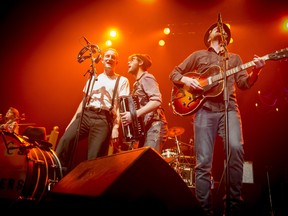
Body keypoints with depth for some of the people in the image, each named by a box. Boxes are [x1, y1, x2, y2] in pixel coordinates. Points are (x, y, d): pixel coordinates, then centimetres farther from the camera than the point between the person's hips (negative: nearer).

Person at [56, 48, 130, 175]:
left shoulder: (122, 81, 10)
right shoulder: (94, 78, 24)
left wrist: (116, 127, -12)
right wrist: (73, 120, 13)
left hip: (104, 120, -4)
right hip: (85, 115, 4)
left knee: (94, 158, -11)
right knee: (65, 140, -19)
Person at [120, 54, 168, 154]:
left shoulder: (146, 78, -4)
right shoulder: (137, 83, 25)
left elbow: (156, 101, -20)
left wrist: (134, 115, -26)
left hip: (154, 126, -9)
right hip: (144, 128, 9)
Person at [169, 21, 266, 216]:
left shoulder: (235, 58, 24)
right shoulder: (198, 55, 19)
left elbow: (244, 84, 12)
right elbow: (174, 73, 18)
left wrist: (255, 71, -8)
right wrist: (185, 80, -3)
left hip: (229, 108, 1)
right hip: (204, 110, -1)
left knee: (236, 148, -24)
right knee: (203, 162, -5)